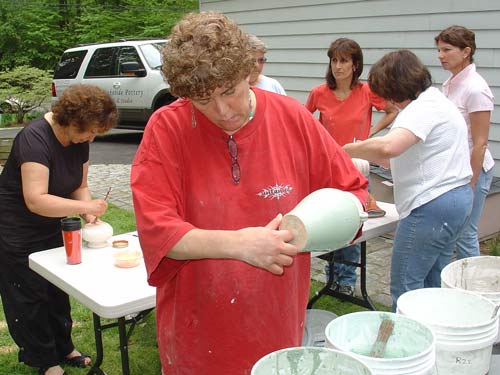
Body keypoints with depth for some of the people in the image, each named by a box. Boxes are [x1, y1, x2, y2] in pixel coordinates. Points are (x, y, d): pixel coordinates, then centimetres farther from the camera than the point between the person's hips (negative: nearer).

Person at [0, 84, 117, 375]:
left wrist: (89, 214, -16)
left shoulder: (79, 141, -4)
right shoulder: (35, 139, -29)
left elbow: (79, 186, 3)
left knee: (58, 292, 15)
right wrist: (85, 207, -35)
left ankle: (63, 349, 31)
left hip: (51, 230, 8)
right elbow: (35, 200, -35)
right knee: (29, 298, 6)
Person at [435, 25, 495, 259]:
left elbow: (480, 143, -17)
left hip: (472, 169, -8)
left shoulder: (475, 89, -16)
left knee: (465, 235, -2)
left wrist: (470, 185, -17)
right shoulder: (450, 84, 10)